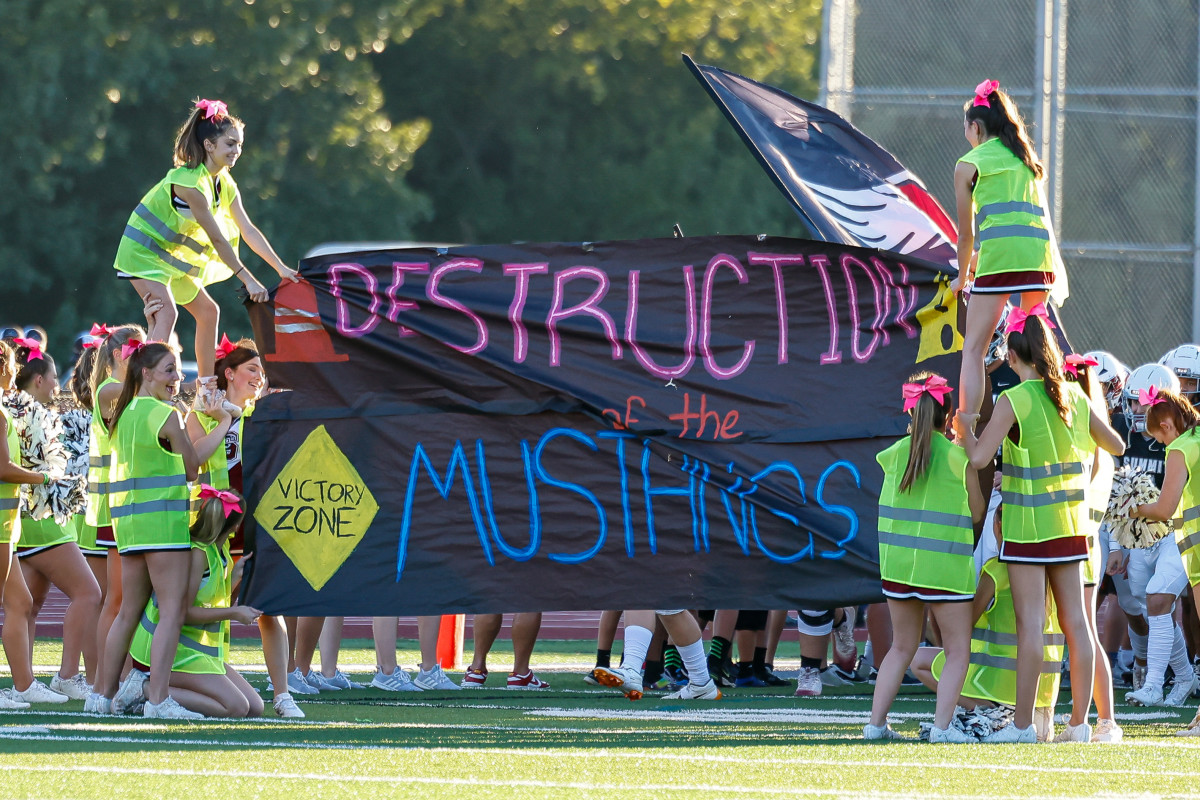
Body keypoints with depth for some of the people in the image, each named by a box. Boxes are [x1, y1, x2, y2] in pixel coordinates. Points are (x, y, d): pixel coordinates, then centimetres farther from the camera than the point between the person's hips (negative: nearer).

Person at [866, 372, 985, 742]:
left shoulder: (894, 454, 1)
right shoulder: (959, 458, -9)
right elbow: (976, 513, 2)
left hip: (897, 560, 4)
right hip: (944, 568, -4)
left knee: (902, 647, 18)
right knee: (957, 651, 5)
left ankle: (876, 722, 12)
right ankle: (942, 725, -9)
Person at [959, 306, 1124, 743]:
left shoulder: (1014, 400, -12)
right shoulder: (1074, 397, 6)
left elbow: (978, 457, -17)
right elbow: (1116, 446, 17)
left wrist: (966, 427, 2)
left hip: (1027, 524, -5)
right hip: (1069, 523, 5)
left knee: (1030, 622, -6)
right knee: (1074, 621, 6)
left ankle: (1023, 723, -6)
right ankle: (1079, 721, 7)